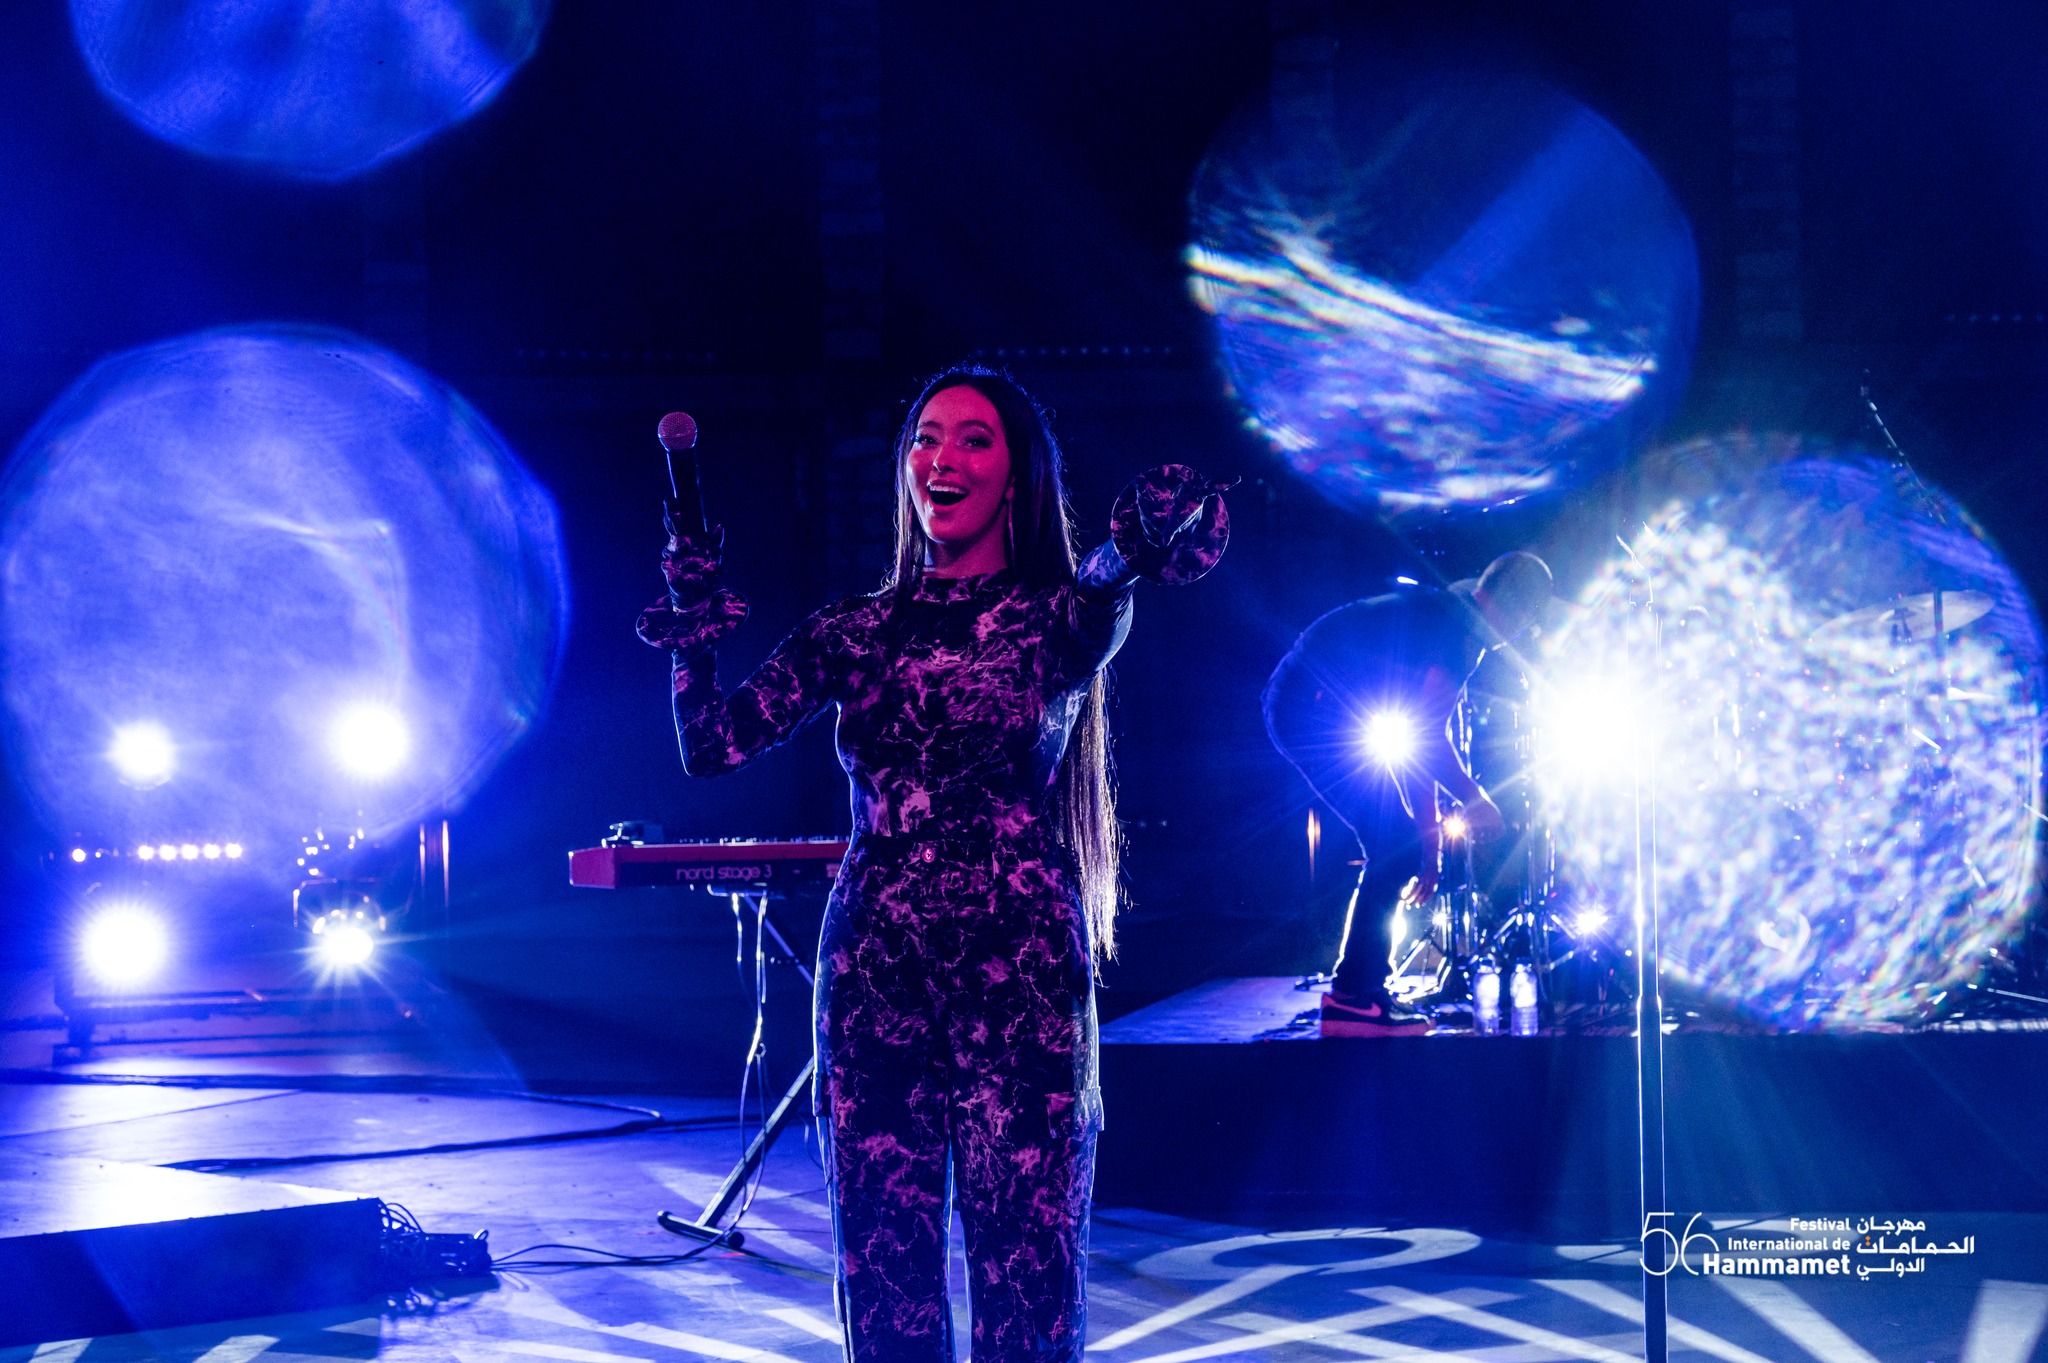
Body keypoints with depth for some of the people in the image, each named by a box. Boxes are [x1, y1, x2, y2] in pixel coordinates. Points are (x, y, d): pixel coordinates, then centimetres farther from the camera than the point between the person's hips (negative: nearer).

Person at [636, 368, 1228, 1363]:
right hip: (873, 969, 3)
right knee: (883, 1260, 2)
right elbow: (713, 748, 8)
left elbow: (1097, 595, -16)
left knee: (1025, 1263, -7)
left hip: (1019, 970, -3)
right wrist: (692, 620, -6)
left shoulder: (1058, 619, 6)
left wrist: (1139, 547, -38)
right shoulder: (854, 634, 13)